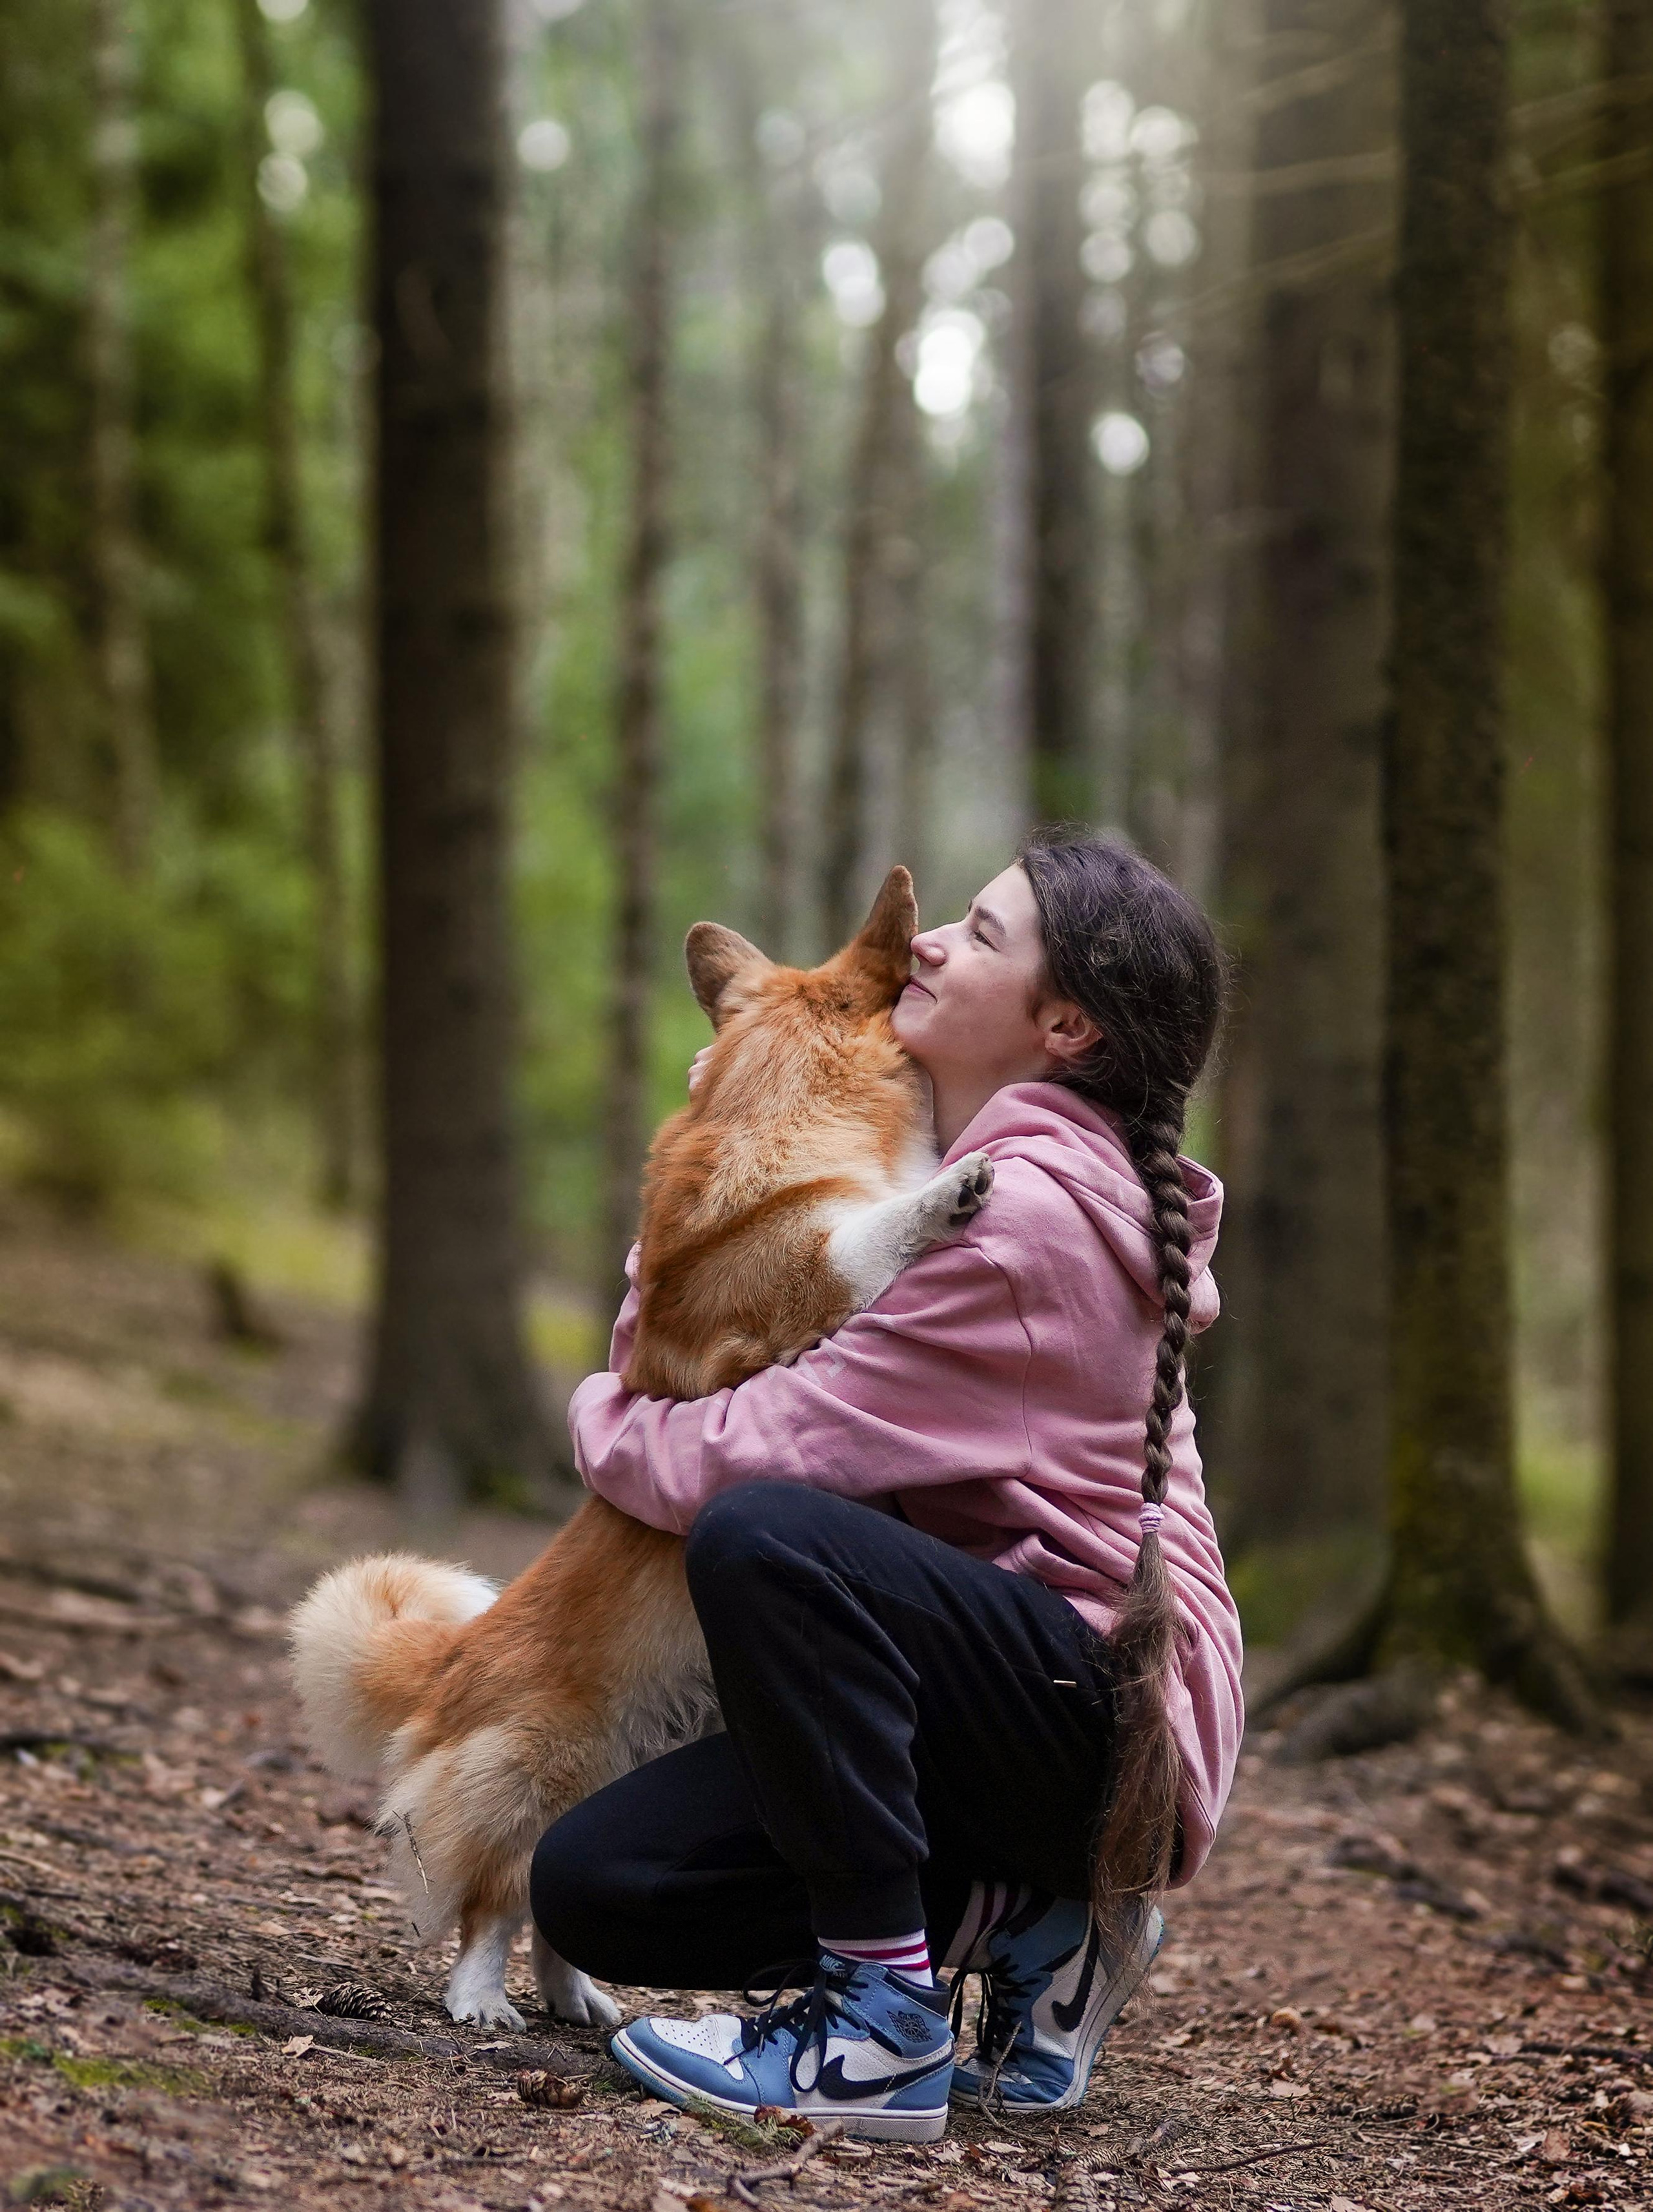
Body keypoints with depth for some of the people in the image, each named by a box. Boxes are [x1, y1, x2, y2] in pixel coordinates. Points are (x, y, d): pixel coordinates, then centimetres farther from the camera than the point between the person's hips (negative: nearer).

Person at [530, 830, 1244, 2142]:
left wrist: (600, 1418, -2)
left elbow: (765, 1453, -22)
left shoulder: (1035, 1211, -18)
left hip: (1103, 1719, -9)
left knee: (761, 1535, -34)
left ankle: (884, 2031, -25)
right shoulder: (982, 1174, 14)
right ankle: (1027, 1919, 5)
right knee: (594, 1886, -4)